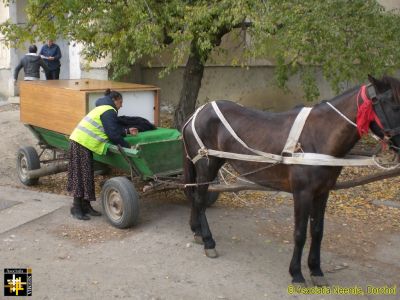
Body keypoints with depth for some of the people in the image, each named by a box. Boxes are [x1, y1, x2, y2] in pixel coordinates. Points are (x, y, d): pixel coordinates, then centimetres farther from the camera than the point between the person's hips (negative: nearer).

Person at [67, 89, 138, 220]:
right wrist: (127, 147, -9)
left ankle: (85, 206, 18)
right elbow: (113, 134, -16)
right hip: (81, 144, -11)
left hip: (82, 142, 11)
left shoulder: (103, 108, 21)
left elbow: (114, 129, 20)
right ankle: (76, 208, 1)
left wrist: (127, 131, 13)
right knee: (81, 175, -6)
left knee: (87, 174, 12)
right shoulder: (109, 112, -12)